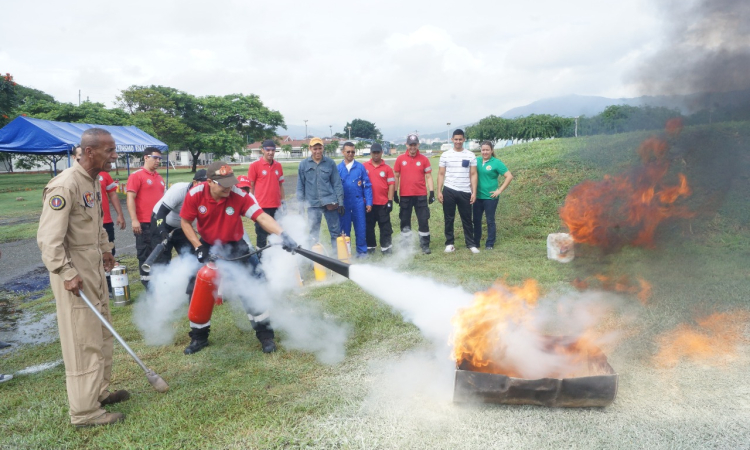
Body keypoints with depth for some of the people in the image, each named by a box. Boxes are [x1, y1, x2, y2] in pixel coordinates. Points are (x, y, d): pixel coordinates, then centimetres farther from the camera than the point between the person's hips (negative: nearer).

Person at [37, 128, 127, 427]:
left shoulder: (94, 181, 8)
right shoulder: (65, 186, -21)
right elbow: (48, 238, -23)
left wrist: (105, 249, 19)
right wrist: (66, 274, -26)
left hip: (94, 267, 10)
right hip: (73, 271, -9)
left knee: (102, 333, 18)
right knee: (83, 341, -2)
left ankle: (99, 392, 35)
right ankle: (84, 412, 11)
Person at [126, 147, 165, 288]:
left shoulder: (159, 177, 15)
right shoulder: (136, 175, -7)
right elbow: (130, 198, -12)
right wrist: (134, 219, -19)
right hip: (144, 223, -7)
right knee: (145, 252, 1)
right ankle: (146, 279, 10)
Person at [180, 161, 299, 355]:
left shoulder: (239, 196, -25)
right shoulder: (195, 195, -21)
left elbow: (262, 217, -34)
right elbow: (185, 222, -7)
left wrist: (282, 234, -49)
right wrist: (198, 247, -15)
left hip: (234, 246, -2)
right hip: (207, 246, 2)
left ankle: (265, 334, 9)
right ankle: (199, 336, 26)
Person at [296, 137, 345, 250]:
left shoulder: (330, 163, 1)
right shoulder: (303, 164, 3)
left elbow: (337, 183, 3)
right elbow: (300, 186, 7)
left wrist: (340, 202, 1)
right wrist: (300, 205, 5)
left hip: (330, 202, 0)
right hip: (313, 204, 0)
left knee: (336, 231, 5)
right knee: (313, 234, 8)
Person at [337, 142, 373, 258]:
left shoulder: (360, 167, -1)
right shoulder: (338, 168, 1)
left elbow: (367, 185, 0)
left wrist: (369, 203, -4)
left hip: (358, 202, -1)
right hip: (343, 204, 1)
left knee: (360, 228, 5)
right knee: (344, 229, 11)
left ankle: (362, 251, 16)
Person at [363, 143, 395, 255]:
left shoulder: (387, 168, 1)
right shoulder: (364, 167, 3)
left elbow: (391, 185, 1)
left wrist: (390, 201, -5)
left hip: (383, 203, -1)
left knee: (385, 226, 3)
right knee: (369, 226, 9)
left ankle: (386, 247, 10)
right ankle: (370, 247, 21)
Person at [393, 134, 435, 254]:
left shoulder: (424, 159, 1)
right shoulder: (400, 159, 3)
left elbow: (428, 176, 3)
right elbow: (396, 176, 7)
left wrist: (432, 192, -4)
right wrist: (395, 193, 4)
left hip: (421, 196, -1)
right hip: (405, 196, 1)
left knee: (424, 221, 0)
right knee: (405, 221, 8)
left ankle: (425, 245, 9)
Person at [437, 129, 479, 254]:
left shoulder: (470, 156, 4)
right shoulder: (445, 155, 3)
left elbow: (473, 175, 4)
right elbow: (441, 174, 5)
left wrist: (474, 192, -3)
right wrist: (439, 191, -2)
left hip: (465, 192, 0)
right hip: (449, 191, 0)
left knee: (467, 219, 6)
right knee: (449, 219, 5)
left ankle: (471, 244, 13)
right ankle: (449, 243, 14)